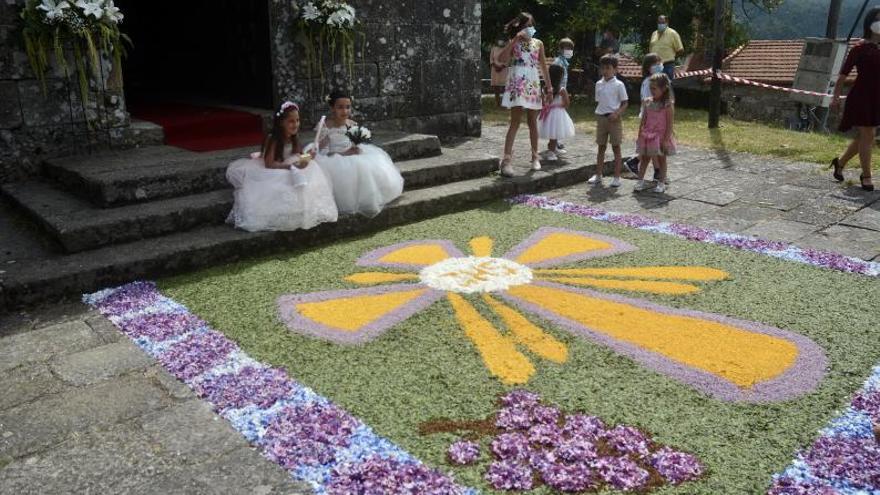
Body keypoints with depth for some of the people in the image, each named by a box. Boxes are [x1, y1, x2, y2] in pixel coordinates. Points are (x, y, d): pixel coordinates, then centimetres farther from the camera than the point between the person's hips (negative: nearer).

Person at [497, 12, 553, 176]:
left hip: (533, 85, 3)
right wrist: (516, 39, -16)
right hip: (517, 84, -3)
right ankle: (506, 159, -13)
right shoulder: (514, 43, 3)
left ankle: (535, 157, 19)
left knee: (533, 122, 9)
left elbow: (544, 67, 12)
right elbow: (503, 57, -16)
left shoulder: (538, 43, 11)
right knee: (515, 122, -11)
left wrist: (549, 87, 9)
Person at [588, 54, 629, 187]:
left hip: (614, 119, -4)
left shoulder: (619, 85, -6)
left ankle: (617, 177, 7)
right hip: (601, 118, 5)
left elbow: (625, 103, -5)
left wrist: (617, 114, -18)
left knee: (616, 147, 2)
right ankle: (598, 175, 18)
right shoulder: (599, 84, 7)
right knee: (601, 147, 11)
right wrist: (598, 114, 4)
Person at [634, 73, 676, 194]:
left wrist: (666, 139, -16)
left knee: (661, 159, 7)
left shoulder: (668, 105, -11)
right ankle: (640, 181, 17)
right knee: (644, 158, 9)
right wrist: (640, 136, 3)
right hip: (647, 136, 4)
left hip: (660, 136, -4)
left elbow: (669, 124, -13)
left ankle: (661, 183, 16)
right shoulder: (647, 102, 2)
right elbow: (643, 121, 6)